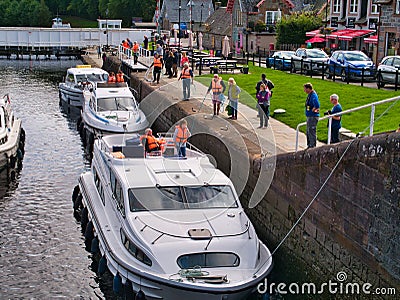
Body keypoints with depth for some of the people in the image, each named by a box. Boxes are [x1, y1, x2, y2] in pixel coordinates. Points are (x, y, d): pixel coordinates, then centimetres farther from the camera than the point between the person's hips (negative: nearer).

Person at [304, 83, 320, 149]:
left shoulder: (313, 96, -20)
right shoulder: (309, 95, 11)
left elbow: (317, 106, -32)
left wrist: (313, 110, -17)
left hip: (313, 116, -11)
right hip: (309, 116, 11)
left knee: (312, 132, -6)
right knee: (308, 132, 18)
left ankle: (313, 146, -1)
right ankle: (309, 145, 28)